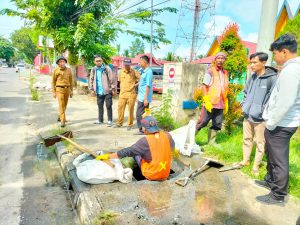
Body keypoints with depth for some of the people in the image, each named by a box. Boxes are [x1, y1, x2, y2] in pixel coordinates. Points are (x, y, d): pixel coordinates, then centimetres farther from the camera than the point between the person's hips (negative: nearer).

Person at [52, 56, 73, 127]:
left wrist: (71, 90, 9)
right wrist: (53, 92, -4)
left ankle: (60, 117, 34)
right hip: (59, 89, -4)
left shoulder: (69, 70, 5)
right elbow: (53, 82, 1)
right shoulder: (56, 71, -3)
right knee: (61, 105, -11)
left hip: (67, 89, 4)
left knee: (65, 105, 14)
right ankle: (62, 121, -10)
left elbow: (71, 81, 11)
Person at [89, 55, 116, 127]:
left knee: (108, 106, 0)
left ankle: (110, 120, 10)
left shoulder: (107, 69, -9)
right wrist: (92, 89, 7)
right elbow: (91, 80, 11)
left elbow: (112, 79, -8)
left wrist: (113, 89, -9)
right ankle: (100, 120, 26)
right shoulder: (93, 70, 4)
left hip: (107, 91, -4)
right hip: (99, 92, 5)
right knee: (100, 106, 14)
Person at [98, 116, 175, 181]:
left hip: (151, 176, -4)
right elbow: (172, 147, 11)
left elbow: (127, 152, -17)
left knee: (135, 153, 11)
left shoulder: (145, 141, -23)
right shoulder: (167, 136, -10)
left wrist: (108, 156, -8)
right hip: (165, 175, 5)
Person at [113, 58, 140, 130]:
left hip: (131, 94, -4)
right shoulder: (121, 72, 8)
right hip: (122, 94, 4)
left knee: (131, 110, 2)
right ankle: (119, 123, 22)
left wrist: (136, 84, -7)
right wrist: (121, 88, 14)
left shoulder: (134, 72, -6)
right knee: (120, 109, 8)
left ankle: (130, 125, 14)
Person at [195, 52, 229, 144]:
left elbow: (225, 89, 18)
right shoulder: (210, 71, -5)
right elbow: (204, 86, -9)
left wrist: (226, 103, 14)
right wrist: (206, 101, -16)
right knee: (202, 122, -2)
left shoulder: (225, 73, 13)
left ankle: (212, 141, 21)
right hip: (210, 103, -6)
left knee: (217, 124, 9)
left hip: (220, 104, 6)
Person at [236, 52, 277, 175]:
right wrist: (244, 105, 8)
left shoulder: (272, 78, -13)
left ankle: (256, 165, 22)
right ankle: (246, 160, 34)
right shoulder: (252, 77, 7)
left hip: (260, 118, -6)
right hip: (247, 115, 7)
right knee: (247, 139, 18)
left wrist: (262, 111, -16)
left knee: (260, 143, 7)